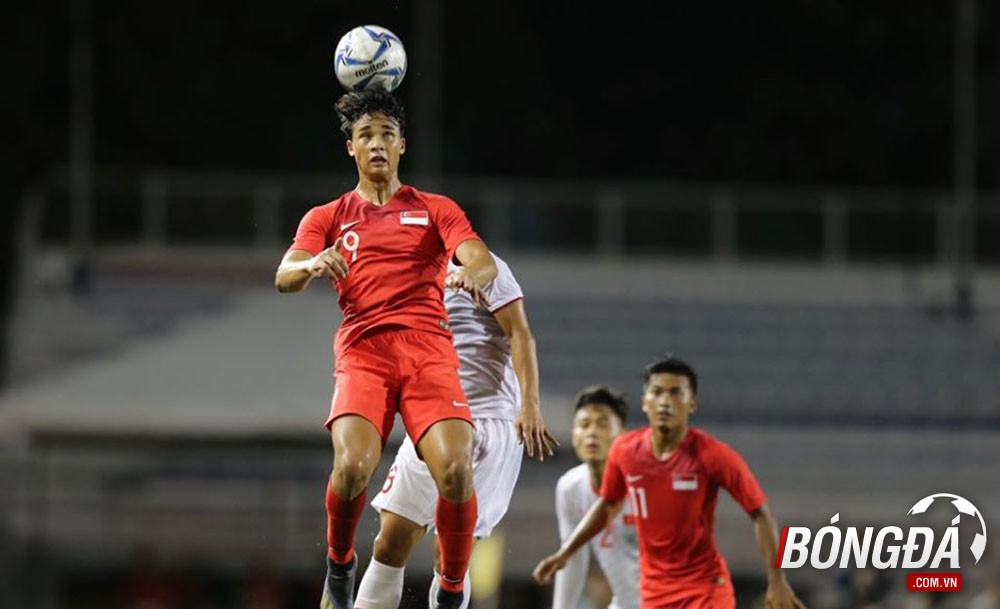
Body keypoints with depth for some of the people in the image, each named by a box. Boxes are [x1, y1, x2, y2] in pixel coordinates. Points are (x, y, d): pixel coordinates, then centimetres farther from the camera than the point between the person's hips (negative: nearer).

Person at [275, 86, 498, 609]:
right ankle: (339, 562, 4)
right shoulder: (328, 218, 19)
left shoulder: (436, 209, 18)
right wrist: (314, 264, -21)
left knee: (455, 470, -23)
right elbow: (284, 277, 3)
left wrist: (472, 273, -24)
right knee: (353, 465, -26)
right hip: (362, 350, 0)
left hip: (428, 347, 0)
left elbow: (483, 261, 1)